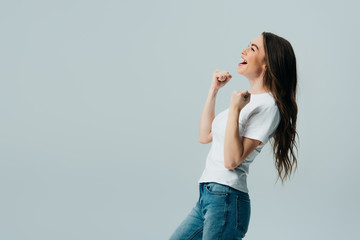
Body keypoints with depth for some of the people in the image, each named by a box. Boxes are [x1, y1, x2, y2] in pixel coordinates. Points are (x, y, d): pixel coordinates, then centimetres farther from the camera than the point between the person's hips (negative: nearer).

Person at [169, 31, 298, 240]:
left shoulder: (267, 106, -12)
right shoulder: (248, 99, 16)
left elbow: (232, 160, -19)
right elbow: (204, 136, 19)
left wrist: (234, 109, -21)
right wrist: (214, 90, 17)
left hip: (226, 200, -9)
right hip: (207, 198, 9)